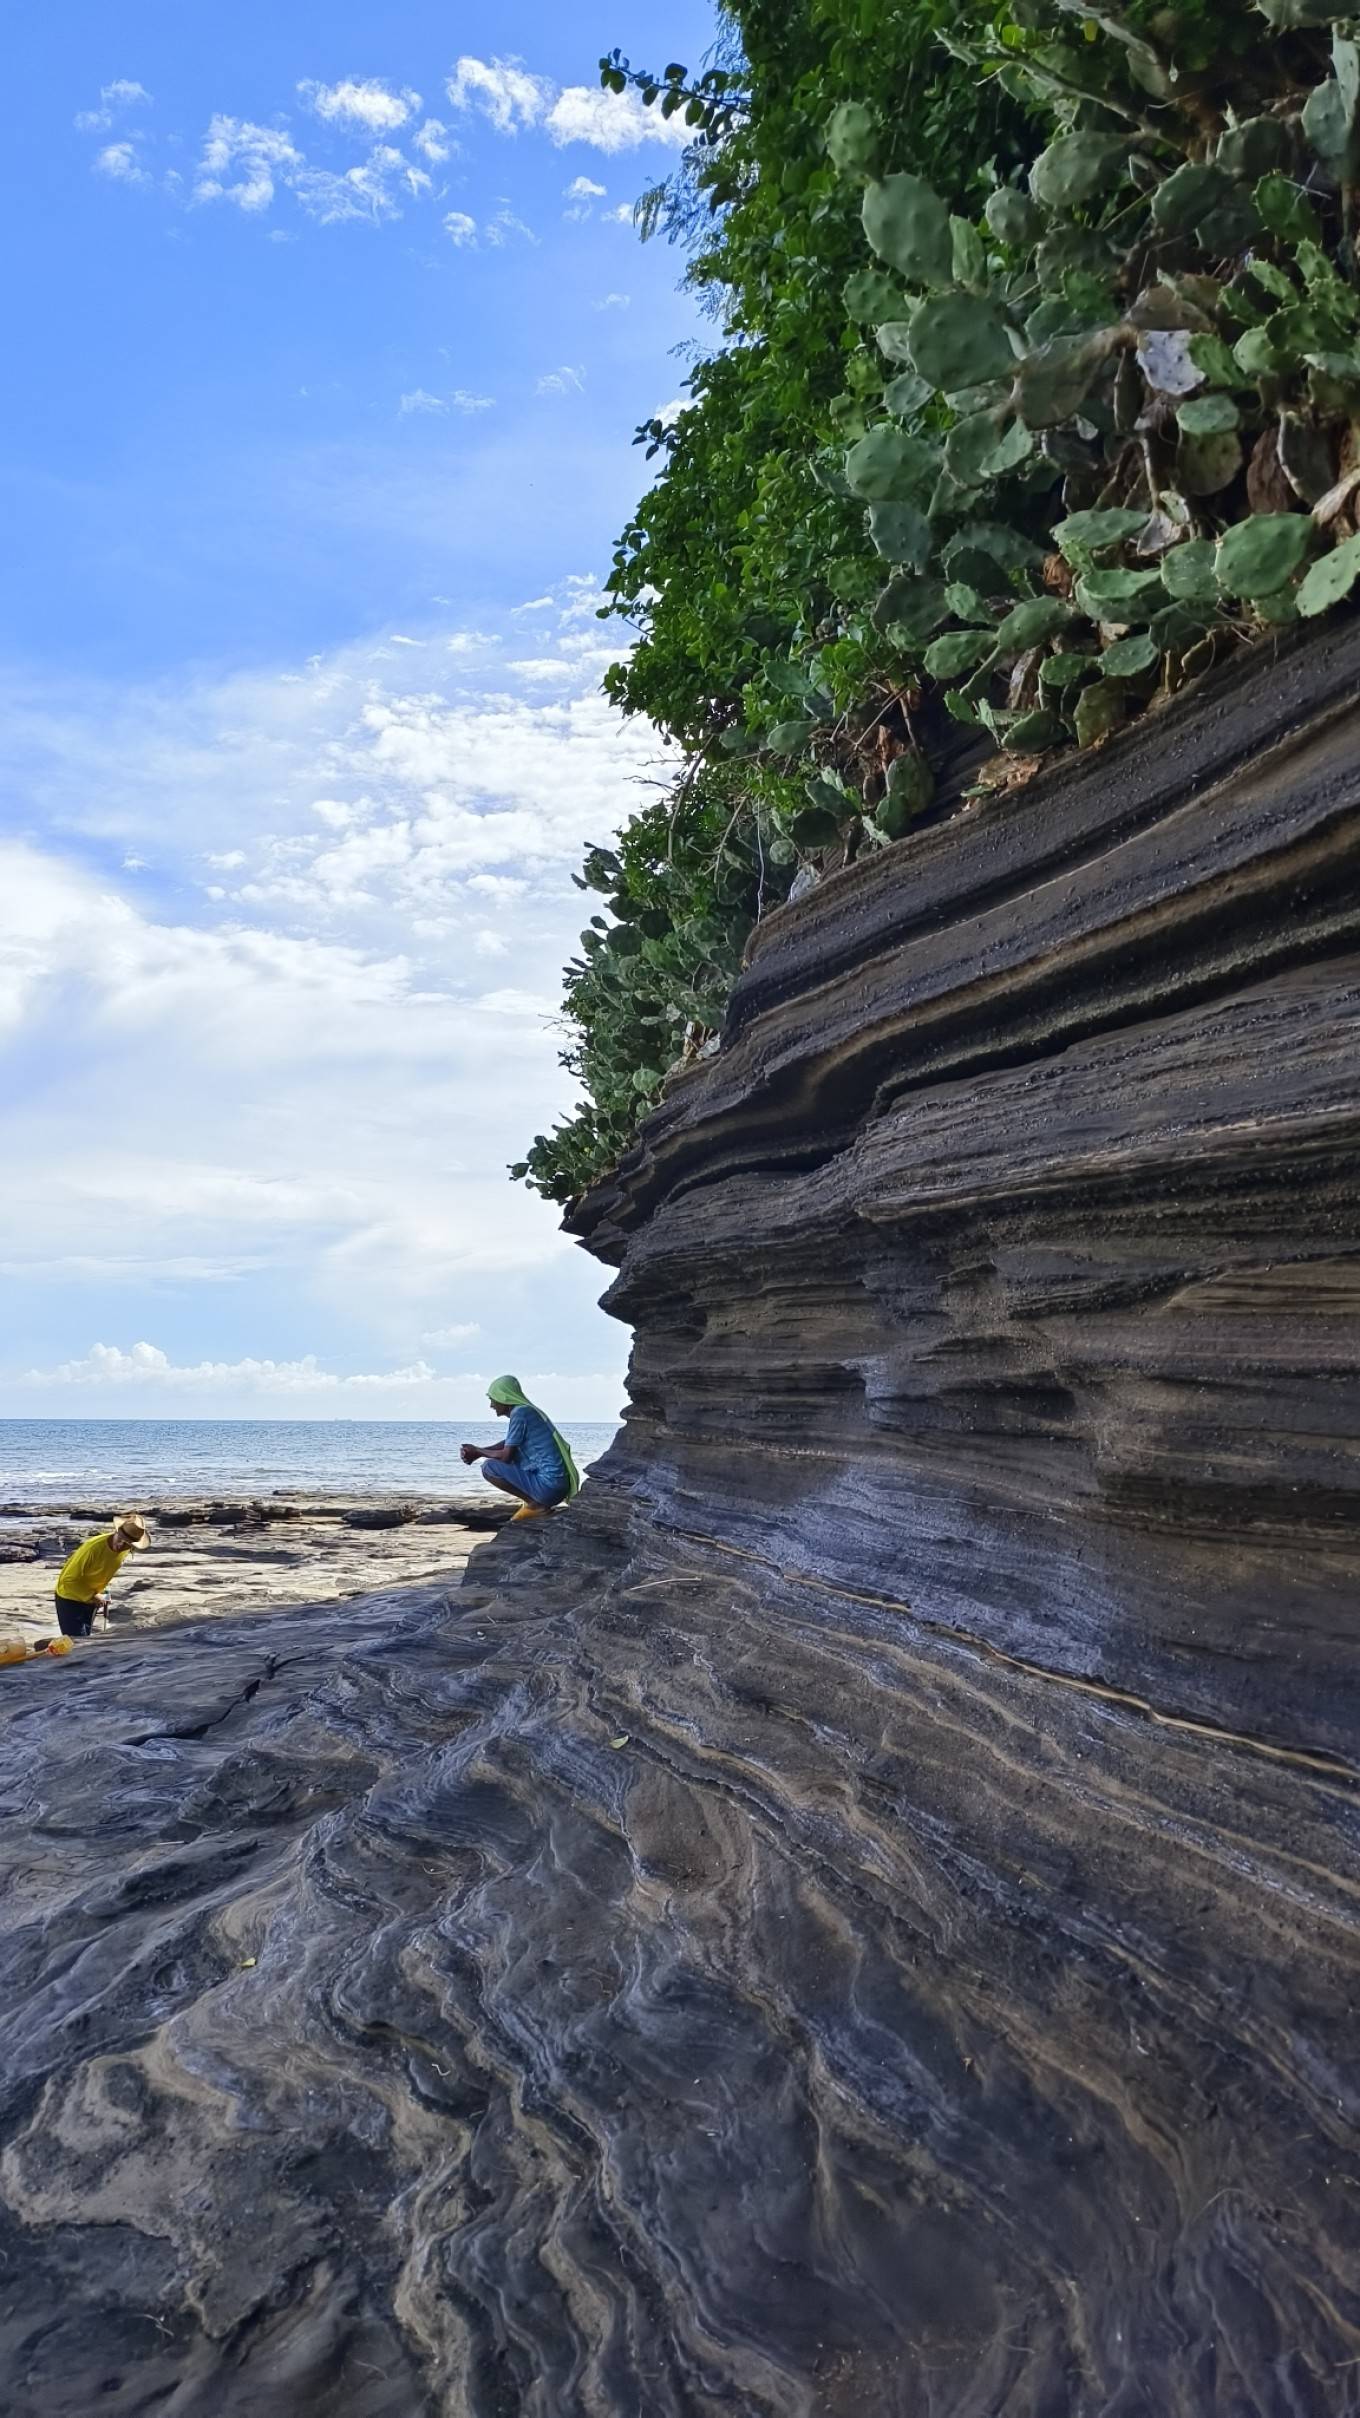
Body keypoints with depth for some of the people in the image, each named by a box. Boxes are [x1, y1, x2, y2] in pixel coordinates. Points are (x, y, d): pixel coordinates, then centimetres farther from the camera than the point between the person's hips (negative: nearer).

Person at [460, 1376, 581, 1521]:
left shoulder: (520, 1413, -11)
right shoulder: (527, 1411, 17)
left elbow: (506, 1456, -11)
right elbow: (508, 1445, 29)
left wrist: (477, 1452, 5)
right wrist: (477, 1450, 18)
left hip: (549, 1485, -10)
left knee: (488, 1467, -5)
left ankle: (534, 1503, -5)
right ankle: (539, 1503, 13)